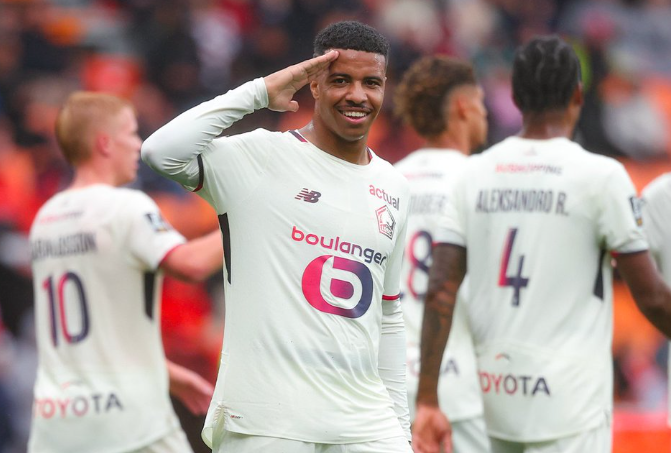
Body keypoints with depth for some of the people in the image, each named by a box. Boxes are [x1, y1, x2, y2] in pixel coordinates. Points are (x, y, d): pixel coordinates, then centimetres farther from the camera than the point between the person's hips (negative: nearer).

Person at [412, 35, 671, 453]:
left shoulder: (474, 174, 6)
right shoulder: (601, 176, -7)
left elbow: (441, 291, 0)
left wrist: (428, 401, 0)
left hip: (493, 396, 5)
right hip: (568, 404, -5)